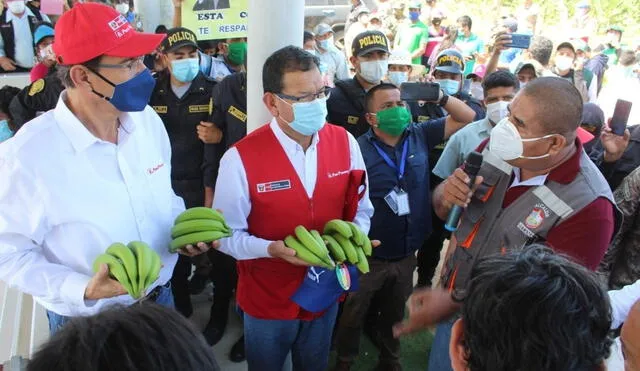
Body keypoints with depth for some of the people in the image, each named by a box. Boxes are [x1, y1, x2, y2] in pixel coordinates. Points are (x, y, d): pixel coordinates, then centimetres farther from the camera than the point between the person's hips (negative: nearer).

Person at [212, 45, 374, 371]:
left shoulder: (345, 142, -9)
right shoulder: (240, 159, -22)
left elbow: (361, 209, 2)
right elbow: (227, 235, -14)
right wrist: (273, 248, -30)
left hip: (327, 292, 3)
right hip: (267, 300, -3)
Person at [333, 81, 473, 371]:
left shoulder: (420, 136, -3)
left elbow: (467, 118, 2)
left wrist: (438, 95, -14)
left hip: (406, 254, 4)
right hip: (367, 256, -4)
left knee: (395, 316, 25)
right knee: (352, 317, 15)